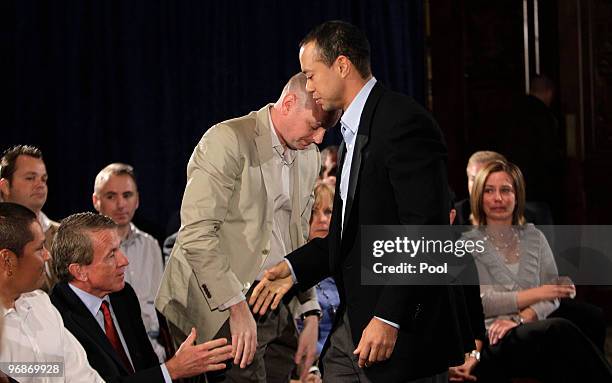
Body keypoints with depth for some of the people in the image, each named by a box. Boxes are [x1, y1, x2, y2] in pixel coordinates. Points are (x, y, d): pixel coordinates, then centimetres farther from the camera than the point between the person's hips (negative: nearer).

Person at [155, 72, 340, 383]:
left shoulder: (309, 158, 14)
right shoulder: (227, 141, -12)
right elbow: (196, 234, -20)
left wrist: (311, 316, 14)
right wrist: (238, 307, -22)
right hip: (224, 309, -7)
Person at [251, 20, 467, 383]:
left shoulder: (404, 122, -15)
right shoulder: (354, 130, 17)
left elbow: (425, 230, -22)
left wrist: (389, 319, -24)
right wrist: (295, 268, 11)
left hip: (401, 327, -9)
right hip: (352, 324, 9)